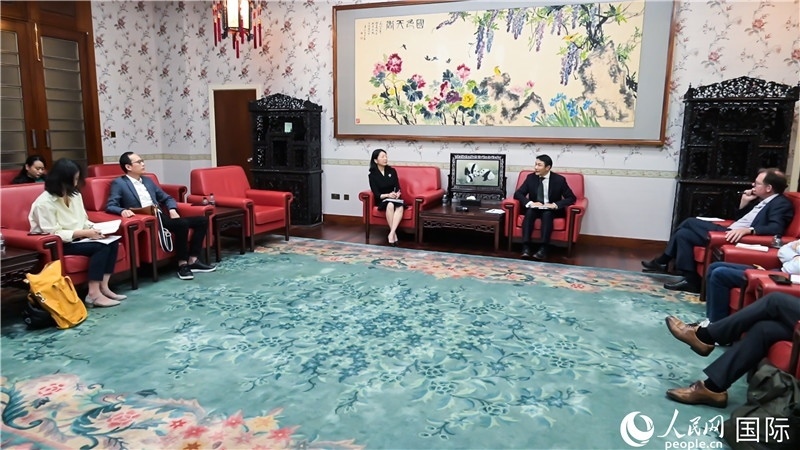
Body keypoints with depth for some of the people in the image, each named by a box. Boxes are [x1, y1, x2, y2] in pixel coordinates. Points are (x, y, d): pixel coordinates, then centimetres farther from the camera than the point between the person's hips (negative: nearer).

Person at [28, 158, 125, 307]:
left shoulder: (75, 195, 6)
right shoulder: (44, 202, -17)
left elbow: (84, 221, 13)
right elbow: (54, 234, -21)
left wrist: (94, 229, -8)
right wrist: (84, 233, -24)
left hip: (76, 238, 7)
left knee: (113, 242, -16)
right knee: (101, 247, -27)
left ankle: (103, 287, -14)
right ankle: (94, 294, -26)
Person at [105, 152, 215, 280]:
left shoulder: (148, 181, 23)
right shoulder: (119, 183, 4)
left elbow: (167, 198, 24)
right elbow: (110, 206, -6)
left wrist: (172, 210, 2)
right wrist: (122, 210, -29)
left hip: (160, 217, 8)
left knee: (203, 220, -6)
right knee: (182, 223, -33)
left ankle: (193, 260, -8)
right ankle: (182, 264, -22)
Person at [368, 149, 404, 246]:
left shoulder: (392, 171, 7)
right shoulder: (372, 175, -1)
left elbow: (398, 188, 4)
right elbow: (376, 194, -6)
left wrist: (397, 194, -20)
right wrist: (387, 195, -24)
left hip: (395, 199, 2)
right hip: (382, 201, -2)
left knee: (400, 206, -34)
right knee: (390, 205, -38)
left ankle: (391, 234, -42)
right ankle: (394, 234, -33)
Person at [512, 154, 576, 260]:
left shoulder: (559, 179, -8)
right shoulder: (531, 177, -1)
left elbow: (571, 198, -8)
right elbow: (518, 194, -4)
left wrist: (555, 205, -25)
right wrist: (530, 203, -23)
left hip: (551, 210, -2)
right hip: (534, 208, 2)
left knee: (547, 213, -35)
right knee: (529, 212, -31)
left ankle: (543, 248, -42)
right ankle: (526, 247, -40)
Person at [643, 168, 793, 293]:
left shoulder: (782, 204, -11)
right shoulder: (761, 200, 17)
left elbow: (777, 228, -28)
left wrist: (748, 230, -40)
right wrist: (743, 202, 7)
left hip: (738, 237, -10)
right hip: (729, 231, 10)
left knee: (683, 235, -12)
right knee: (689, 222, 11)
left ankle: (690, 280, -3)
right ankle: (663, 261, 13)